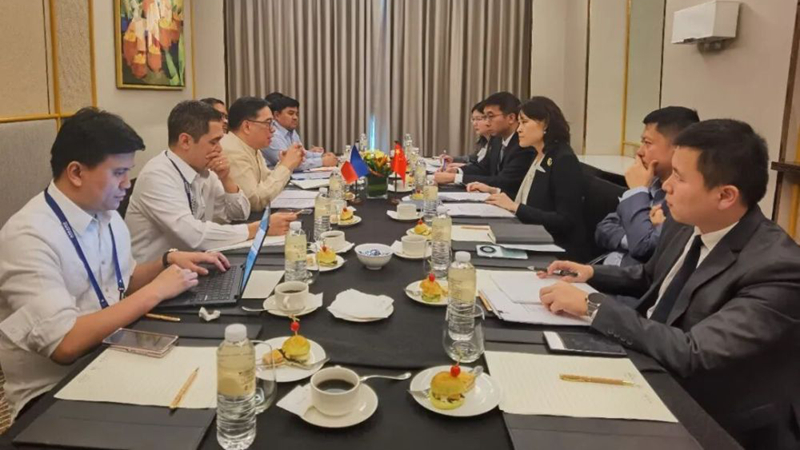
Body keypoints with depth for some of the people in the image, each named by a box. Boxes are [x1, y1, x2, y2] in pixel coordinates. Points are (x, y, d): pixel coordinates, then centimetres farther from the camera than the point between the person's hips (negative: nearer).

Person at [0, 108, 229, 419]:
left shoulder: (106, 215, 2)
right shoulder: (29, 236, -22)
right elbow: (65, 345, -29)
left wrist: (168, 261, 0)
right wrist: (155, 291, -24)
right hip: (53, 394, -7)